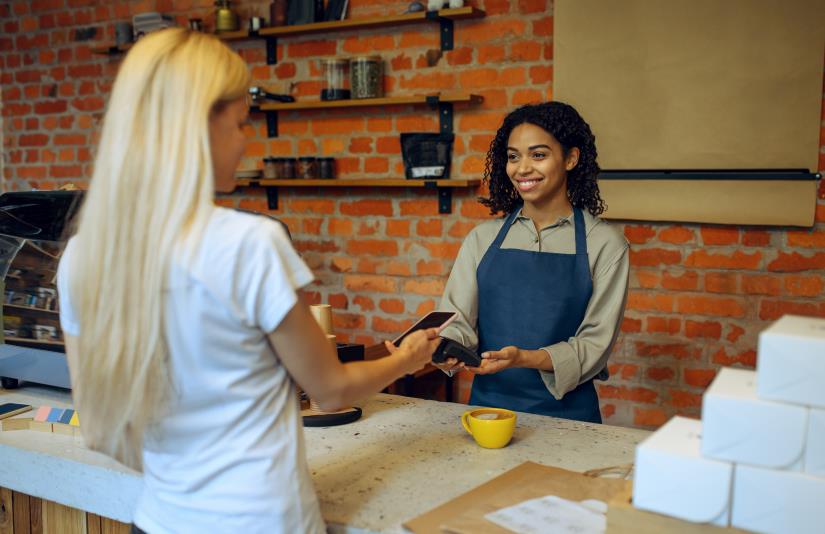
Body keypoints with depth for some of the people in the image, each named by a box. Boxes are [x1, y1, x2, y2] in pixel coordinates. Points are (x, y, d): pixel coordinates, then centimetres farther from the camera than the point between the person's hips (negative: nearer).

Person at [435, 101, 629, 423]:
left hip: (565, 412, -1)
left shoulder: (605, 243, 0)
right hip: (487, 403, 2)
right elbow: (458, 320, 3)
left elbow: (595, 343, -4)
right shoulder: (482, 239, 8)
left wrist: (524, 358, -19)